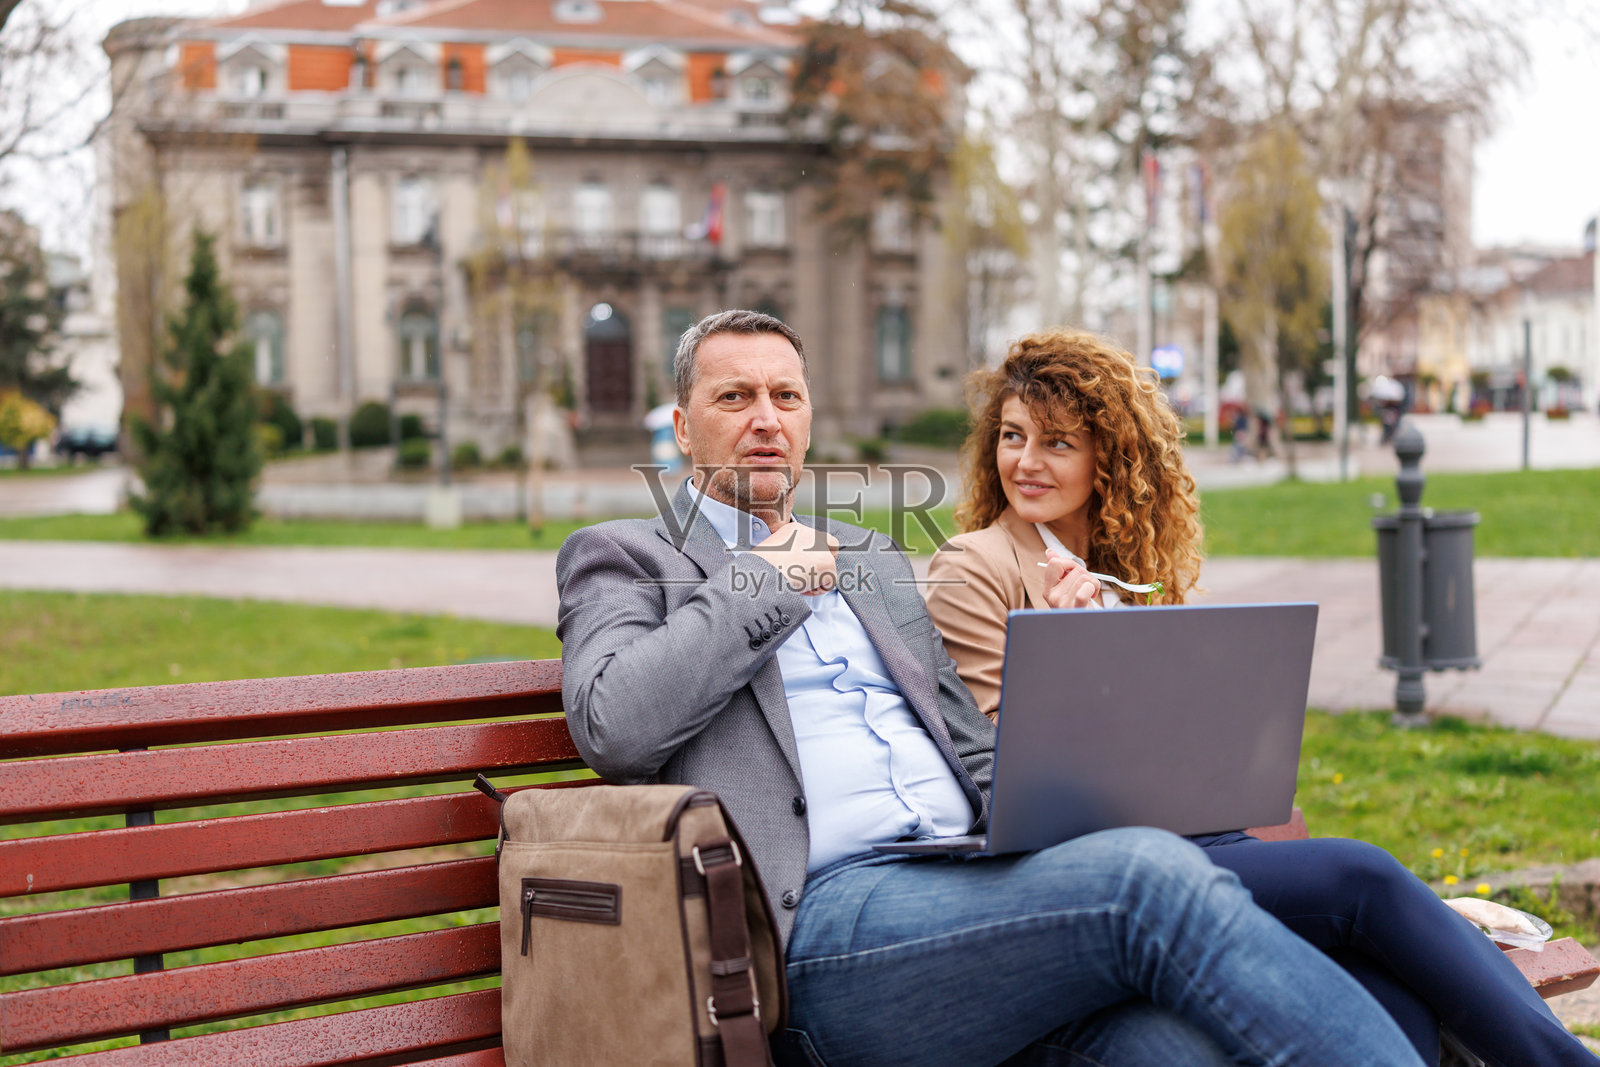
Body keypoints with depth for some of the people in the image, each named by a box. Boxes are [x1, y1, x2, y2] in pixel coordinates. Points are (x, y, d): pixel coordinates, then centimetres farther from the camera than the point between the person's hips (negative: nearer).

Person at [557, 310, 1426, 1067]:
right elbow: (614, 726, -8)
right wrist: (771, 577, 2)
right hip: (826, 919, -5)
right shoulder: (623, 557, 14)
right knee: (1154, 877, -30)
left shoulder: (874, 561, 31)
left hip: (968, 892, 5)